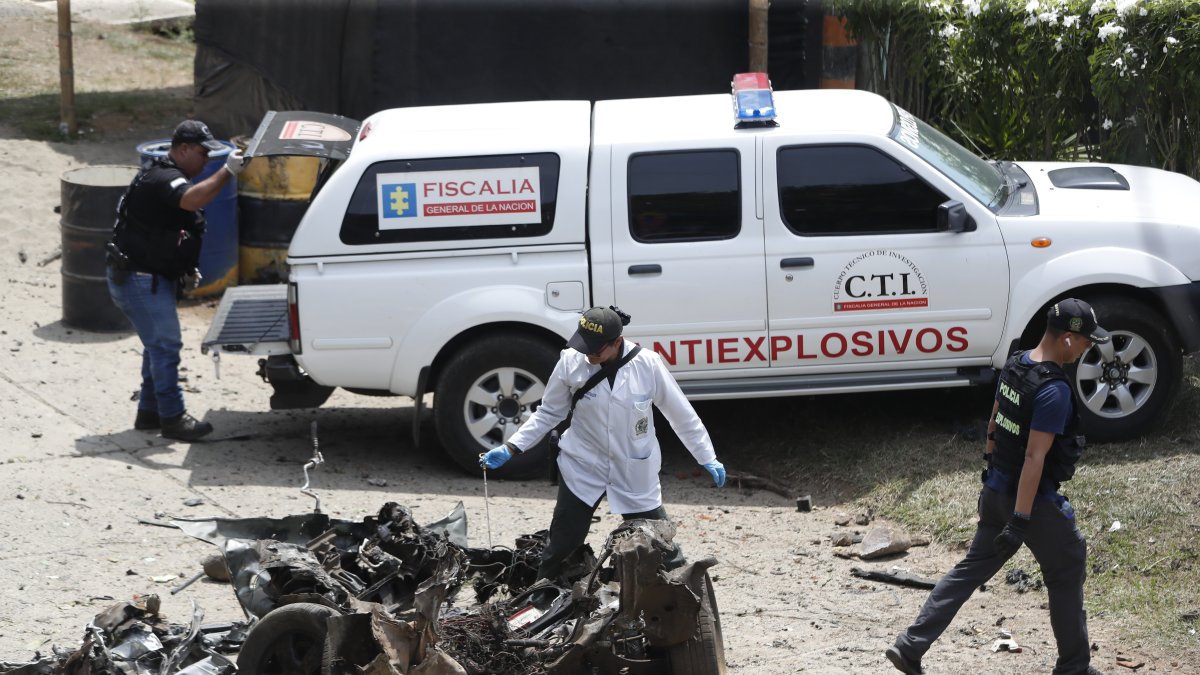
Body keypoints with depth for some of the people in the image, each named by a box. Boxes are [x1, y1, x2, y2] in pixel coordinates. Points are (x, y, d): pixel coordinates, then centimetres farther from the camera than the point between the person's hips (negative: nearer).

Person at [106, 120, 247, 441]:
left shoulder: (167, 177, 16)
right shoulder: (162, 179, -19)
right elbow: (191, 200, -41)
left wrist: (186, 269, 22)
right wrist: (227, 172, -42)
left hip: (153, 278, 11)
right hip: (139, 279, -11)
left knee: (159, 344, 17)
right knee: (166, 344, -11)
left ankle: (149, 411, 26)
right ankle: (173, 418, -8)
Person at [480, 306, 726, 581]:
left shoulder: (647, 364, -16)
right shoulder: (571, 362, -14)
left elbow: (681, 414, -3)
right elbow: (548, 413, 0)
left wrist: (708, 458, 1)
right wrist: (510, 448, -7)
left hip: (636, 472, 0)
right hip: (583, 468, 0)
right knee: (561, 547, 4)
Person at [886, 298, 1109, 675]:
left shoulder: (1015, 365, 3)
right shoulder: (1054, 391, -24)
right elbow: (1034, 457, -26)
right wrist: (1020, 520, -25)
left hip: (996, 489, 8)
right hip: (1033, 499, -8)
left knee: (972, 568, 13)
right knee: (1067, 573, 11)